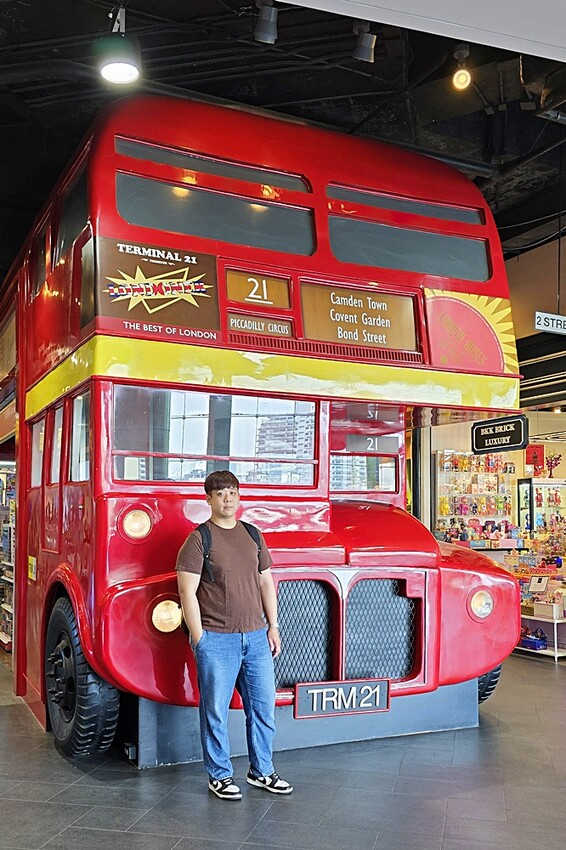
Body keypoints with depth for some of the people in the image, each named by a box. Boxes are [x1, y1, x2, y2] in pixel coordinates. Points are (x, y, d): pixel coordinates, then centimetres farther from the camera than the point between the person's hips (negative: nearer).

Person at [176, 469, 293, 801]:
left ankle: (261, 771, 27)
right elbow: (187, 591, -9)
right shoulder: (199, 540, -6)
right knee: (216, 710, 5)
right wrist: (199, 639, -12)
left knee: (264, 707, 11)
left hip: (256, 637, 5)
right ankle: (220, 776, 21)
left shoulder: (253, 535, 11)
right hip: (217, 639, -5)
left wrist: (273, 627, 10)